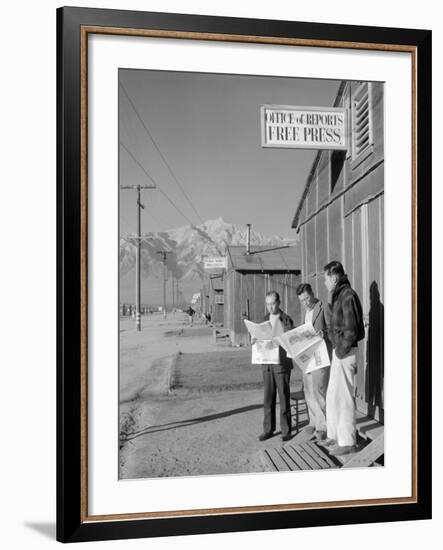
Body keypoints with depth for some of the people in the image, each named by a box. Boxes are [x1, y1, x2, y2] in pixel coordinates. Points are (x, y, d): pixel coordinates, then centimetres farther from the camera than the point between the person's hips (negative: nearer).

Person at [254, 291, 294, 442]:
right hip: (267, 363, 5)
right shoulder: (265, 320, 11)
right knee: (268, 398, 7)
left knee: (284, 398, 2)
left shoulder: (286, 320, -5)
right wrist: (255, 340, -3)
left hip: (282, 363, -5)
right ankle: (268, 429, 16)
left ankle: (286, 431, 12)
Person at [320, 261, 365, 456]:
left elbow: (351, 329, -20)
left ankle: (347, 441, 6)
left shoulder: (348, 295, -16)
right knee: (332, 396, 16)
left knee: (343, 396, -3)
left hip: (345, 352, -10)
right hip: (339, 351, 10)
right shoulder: (338, 295, 15)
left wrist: (342, 350, -16)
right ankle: (334, 435, 26)